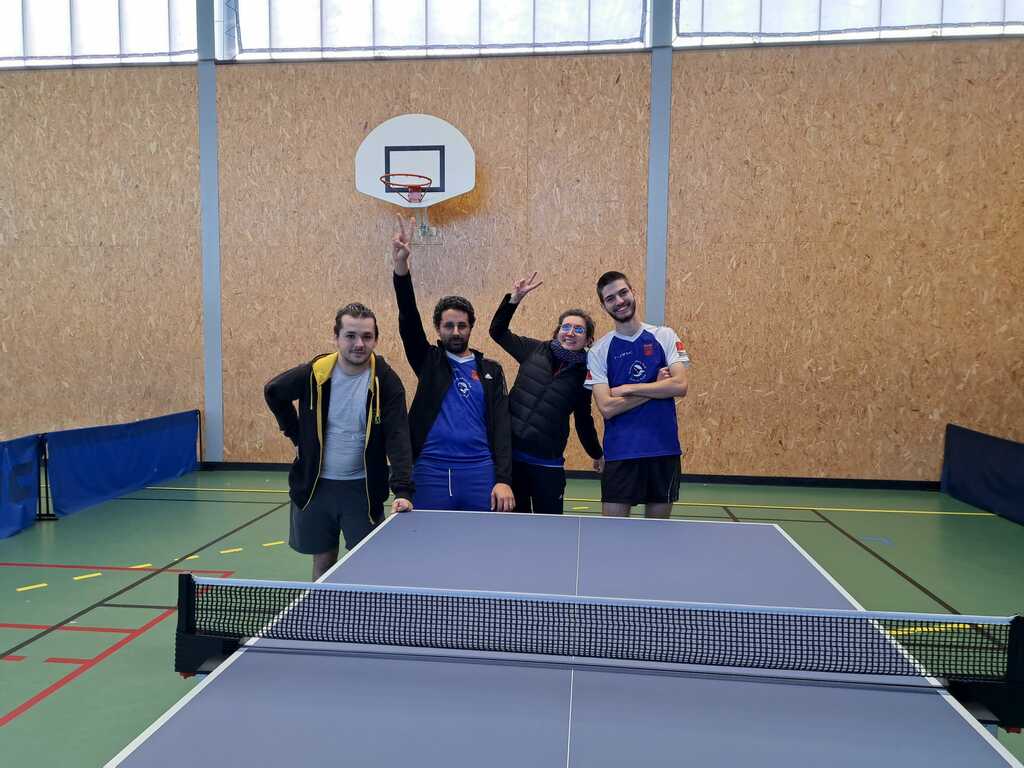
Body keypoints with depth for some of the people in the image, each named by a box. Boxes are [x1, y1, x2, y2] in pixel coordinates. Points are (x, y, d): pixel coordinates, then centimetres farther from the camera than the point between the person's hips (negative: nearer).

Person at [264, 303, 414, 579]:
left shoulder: (386, 380, -14)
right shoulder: (314, 374, -9)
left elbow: (398, 437, -20)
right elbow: (273, 392, 11)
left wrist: (403, 490, -31)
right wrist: (297, 434, 7)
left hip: (363, 488, -2)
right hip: (314, 485, 2)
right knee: (323, 562, 15)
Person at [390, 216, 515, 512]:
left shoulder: (491, 370, 8)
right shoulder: (428, 360, 7)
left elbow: (501, 427, 2)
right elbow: (408, 320, -8)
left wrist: (503, 480, -9)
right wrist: (401, 265, -23)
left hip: (480, 472, 1)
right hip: (430, 471, 0)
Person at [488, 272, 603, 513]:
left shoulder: (583, 375, 4)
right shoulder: (534, 350, 3)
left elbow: (584, 419, 16)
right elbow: (498, 331, 10)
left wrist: (597, 454, 26)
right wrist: (515, 298, 0)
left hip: (547, 462, 0)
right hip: (510, 453, 1)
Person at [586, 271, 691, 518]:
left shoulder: (665, 336, 3)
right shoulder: (598, 351, 0)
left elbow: (679, 386, -10)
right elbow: (607, 408, -11)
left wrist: (627, 389, -11)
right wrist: (656, 388, -10)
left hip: (664, 449, 1)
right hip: (620, 452, -1)